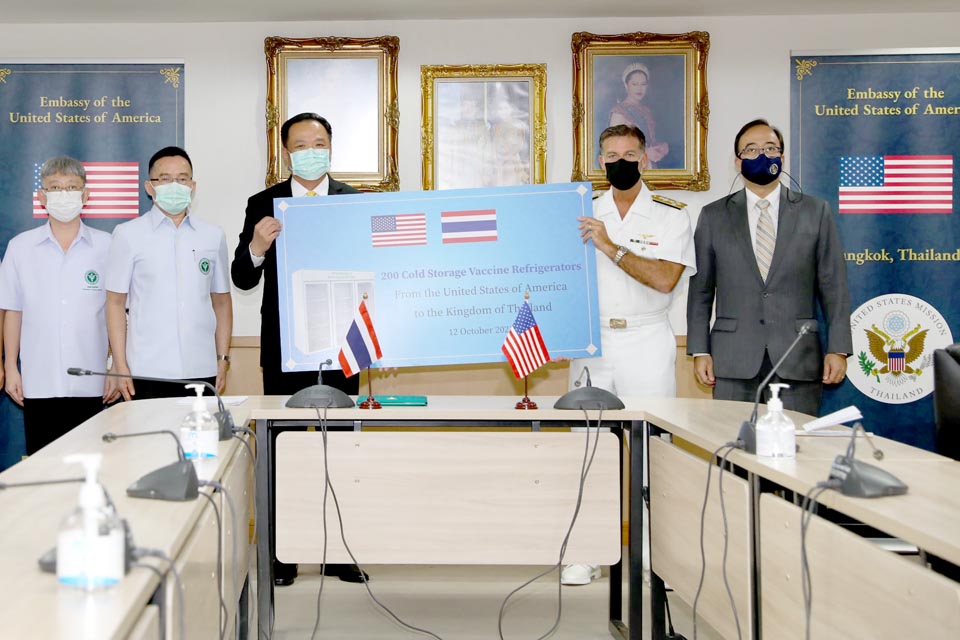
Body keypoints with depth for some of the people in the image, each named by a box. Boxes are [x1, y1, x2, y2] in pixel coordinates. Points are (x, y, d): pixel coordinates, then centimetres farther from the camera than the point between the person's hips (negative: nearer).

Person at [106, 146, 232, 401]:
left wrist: (223, 358, 8)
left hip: (202, 372, 2)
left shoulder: (213, 235, 10)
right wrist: (121, 366, -3)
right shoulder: (128, 234, 3)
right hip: (147, 372, -2)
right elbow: (116, 303, 2)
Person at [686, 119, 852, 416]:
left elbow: (833, 286, 5)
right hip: (734, 362, 0)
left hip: (798, 361, 0)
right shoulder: (714, 216, 9)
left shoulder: (816, 212, 8)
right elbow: (700, 289, 8)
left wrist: (838, 349, -1)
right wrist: (699, 350, 2)